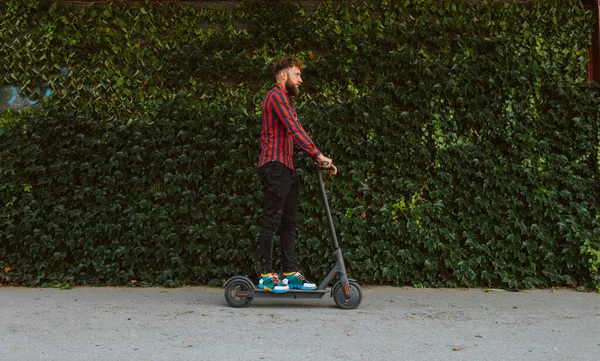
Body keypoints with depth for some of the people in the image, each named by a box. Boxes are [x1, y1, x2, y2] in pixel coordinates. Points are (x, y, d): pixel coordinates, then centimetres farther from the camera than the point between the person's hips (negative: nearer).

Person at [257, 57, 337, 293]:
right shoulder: (276, 95, -5)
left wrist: (318, 159, 12)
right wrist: (318, 155, -19)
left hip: (287, 169, 10)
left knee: (289, 222, 8)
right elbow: (295, 129, -17)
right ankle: (266, 275, -7)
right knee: (272, 220, -9)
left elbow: (295, 134, 22)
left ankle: (290, 274, 11)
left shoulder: (286, 100, 27)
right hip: (275, 165, -10)